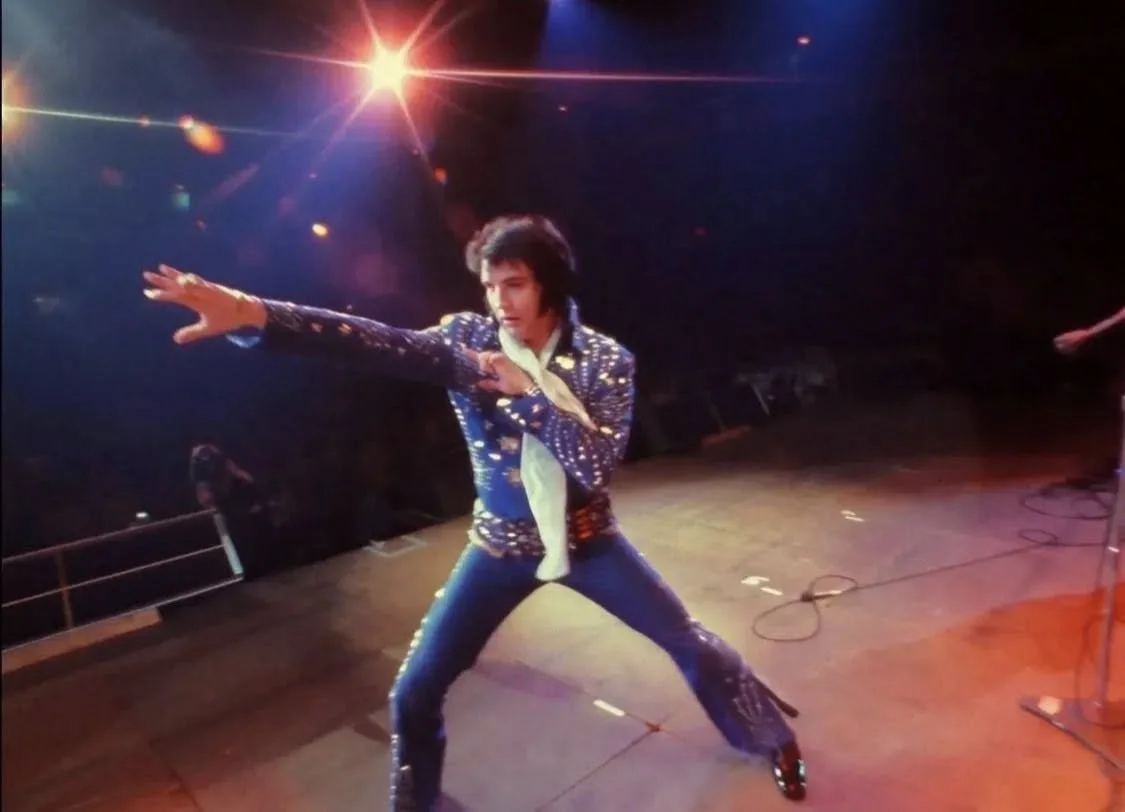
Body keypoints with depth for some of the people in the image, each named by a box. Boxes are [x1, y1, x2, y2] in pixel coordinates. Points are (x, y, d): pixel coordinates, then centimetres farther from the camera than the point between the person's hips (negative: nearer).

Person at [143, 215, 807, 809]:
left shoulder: (604, 359, -13)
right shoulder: (469, 341, -11)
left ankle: (772, 741, 38)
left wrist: (529, 390, -28)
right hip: (502, 543, 1)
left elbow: (597, 466, -22)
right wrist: (252, 313, -42)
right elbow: (380, 343, -29)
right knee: (415, 692, 2)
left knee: (692, 644, 8)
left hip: (585, 538, 0)